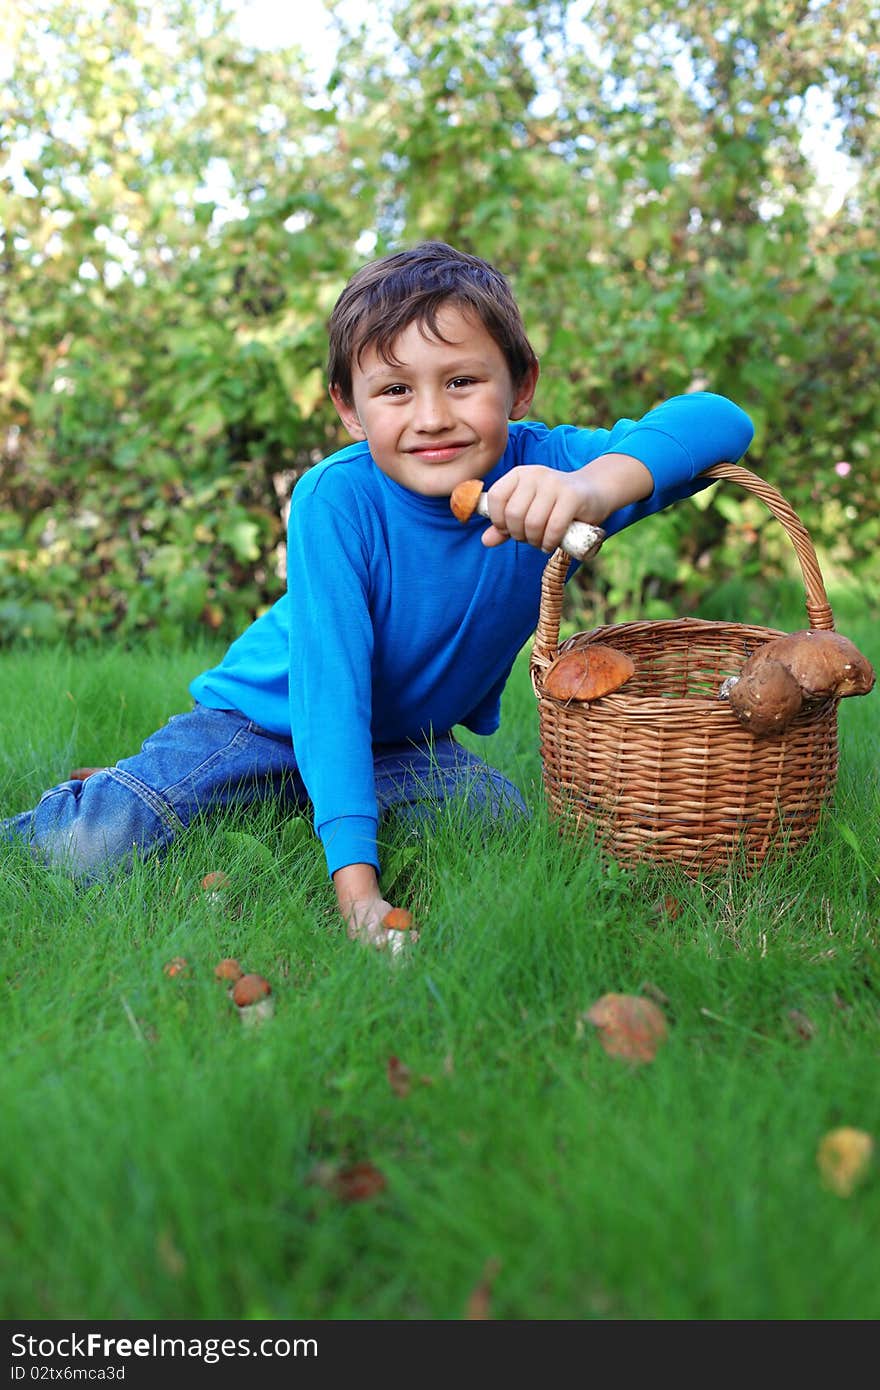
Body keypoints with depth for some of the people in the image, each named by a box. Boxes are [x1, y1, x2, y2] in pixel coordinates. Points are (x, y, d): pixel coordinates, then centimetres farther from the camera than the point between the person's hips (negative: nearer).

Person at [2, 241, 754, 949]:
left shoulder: (536, 472, -23)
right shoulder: (335, 499, -29)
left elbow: (720, 421, -33)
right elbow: (328, 689, -33)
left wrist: (597, 486, -54)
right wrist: (353, 880, -42)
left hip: (410, 744, 5)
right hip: (265, 720, -4)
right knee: (93, 846, -23)